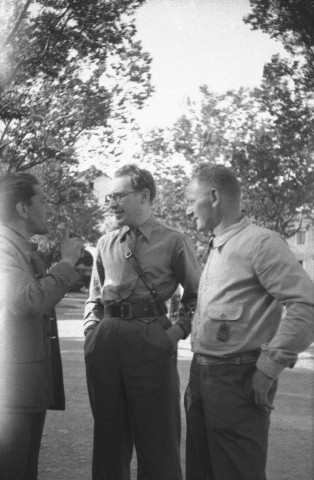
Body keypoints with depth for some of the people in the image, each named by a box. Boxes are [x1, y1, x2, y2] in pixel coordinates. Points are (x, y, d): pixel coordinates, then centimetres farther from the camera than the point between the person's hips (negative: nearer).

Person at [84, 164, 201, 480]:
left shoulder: (173, 241, 2)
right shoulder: (106, 244, 14)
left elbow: (195, 294, 5)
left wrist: (180, 329, -8)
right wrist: (93, 329, 6)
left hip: (152, 342, -4)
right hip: (105, 343, 4)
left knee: (158, 440, 2)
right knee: (108, 435, 12)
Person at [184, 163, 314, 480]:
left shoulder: (259, 242, -12)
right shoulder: (215, 248, 16)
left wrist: (269, 368, -18)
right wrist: (198, 373, 11)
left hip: (238, 380, -9)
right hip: (202, 376, 9)